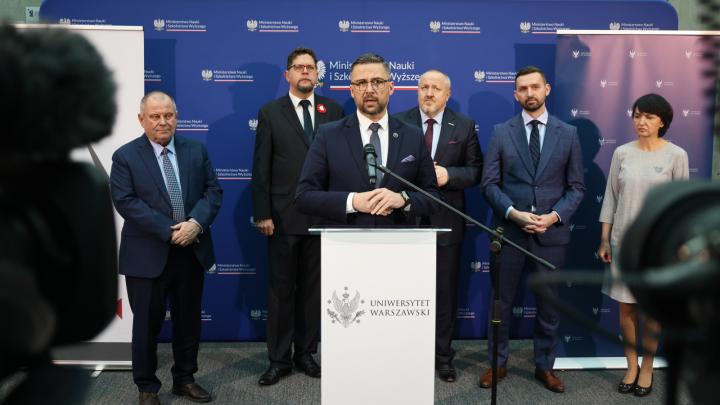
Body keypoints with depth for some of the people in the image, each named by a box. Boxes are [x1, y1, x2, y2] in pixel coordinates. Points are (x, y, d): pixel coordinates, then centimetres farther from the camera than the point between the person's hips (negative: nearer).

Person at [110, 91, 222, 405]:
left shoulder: (197, 150, 7)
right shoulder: (125, 156, -3)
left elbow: (213, 191, 2)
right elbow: (126, 202, -13)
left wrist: (196, 222, -17)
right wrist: (169, 231, -19)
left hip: (192, 252, 4)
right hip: (147, 255, -3)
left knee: (189, 320, 14)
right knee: (147, 324, 7)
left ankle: (185, 379, 31)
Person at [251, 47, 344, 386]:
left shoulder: (333, 110, 7)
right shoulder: (270, 112, 3)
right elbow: (261, 168, -1)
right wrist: (262, 214, -7)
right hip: (284, 216, -1)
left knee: (313, 288, 11)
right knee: (281, 289, 6)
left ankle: (306, 353, 24)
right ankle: (279, 359, 18)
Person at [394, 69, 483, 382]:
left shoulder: (464, 126, 3)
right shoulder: (399, 122, 2)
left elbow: (475, 170, 0)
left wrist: (448, 175, -17)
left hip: (446, 220, 0)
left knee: (445, 291, 9)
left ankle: (443, 356, 23)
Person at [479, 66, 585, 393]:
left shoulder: (568, 134, 4)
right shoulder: (501, 132, 2)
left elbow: (576, 187, 3)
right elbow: (489, 183, -2)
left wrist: (555, 216, -13)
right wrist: (513, 213, -16)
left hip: (552, 232, 1)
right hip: (509, 229, 0)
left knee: (549, 303, 11)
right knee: (501, 301, 8)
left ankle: (544, 366, 28)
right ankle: (498, 363, 25)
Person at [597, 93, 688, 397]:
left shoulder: (676, 155, -5)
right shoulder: (622, 153, 1)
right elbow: (611, 197, 4)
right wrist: (604, 239, 3)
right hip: (624, 240, 2)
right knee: (626, 307, 8)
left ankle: (647, 368, 24)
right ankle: (631, 366, 24)